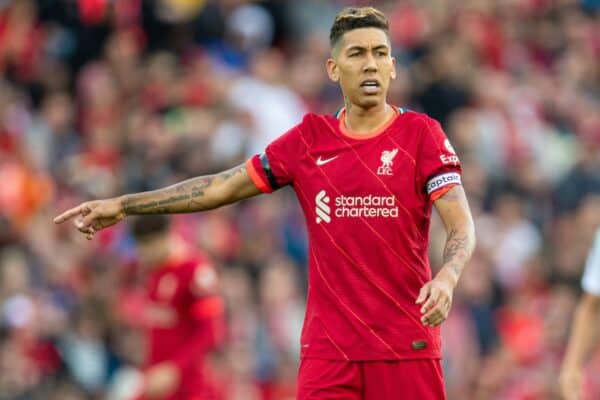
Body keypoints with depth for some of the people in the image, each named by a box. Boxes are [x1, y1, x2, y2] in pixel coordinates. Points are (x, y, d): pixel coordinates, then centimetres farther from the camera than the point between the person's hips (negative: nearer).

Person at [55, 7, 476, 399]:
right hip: (328, 344, 2)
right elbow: (224, 186, 12)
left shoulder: (420, 133, -1)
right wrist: (122, 205, 10)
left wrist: (447, 278, -29)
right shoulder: (309, 139, 9)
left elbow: (462, 226, -7)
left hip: (407, 346, -2)